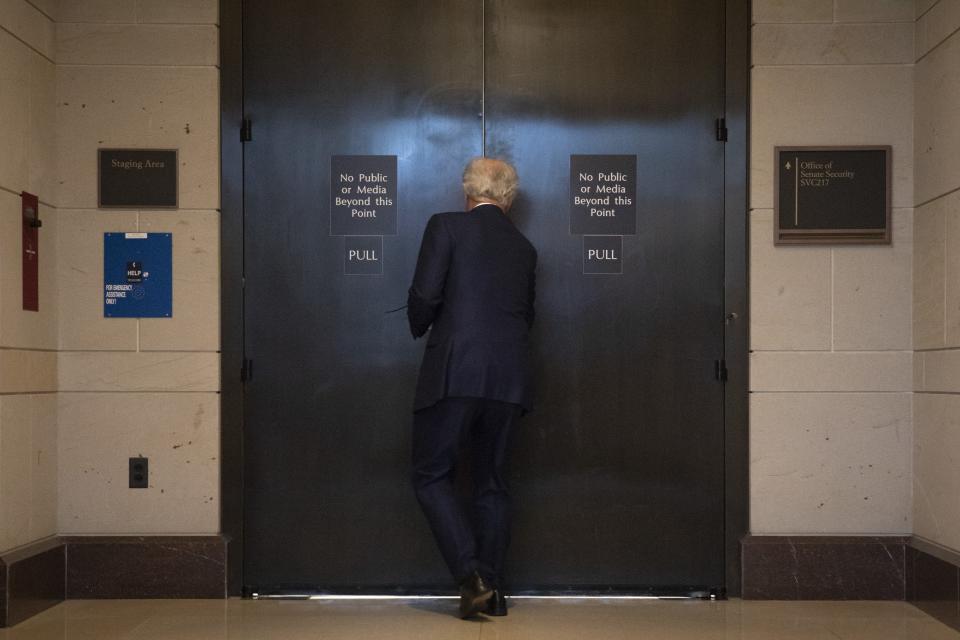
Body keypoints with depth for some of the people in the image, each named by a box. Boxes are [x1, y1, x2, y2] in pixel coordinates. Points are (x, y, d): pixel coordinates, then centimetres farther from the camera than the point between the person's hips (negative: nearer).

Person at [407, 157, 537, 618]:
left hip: (454, 372, -5)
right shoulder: (524, 247, 15)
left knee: (431, 477, 6)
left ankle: (472, 577, -6)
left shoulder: (445, 226, 0)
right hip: (509, 379, 5)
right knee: (491, 480, 14)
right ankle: (491, 588, 15)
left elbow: (424, 295, -9)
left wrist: (419, 328, 11)